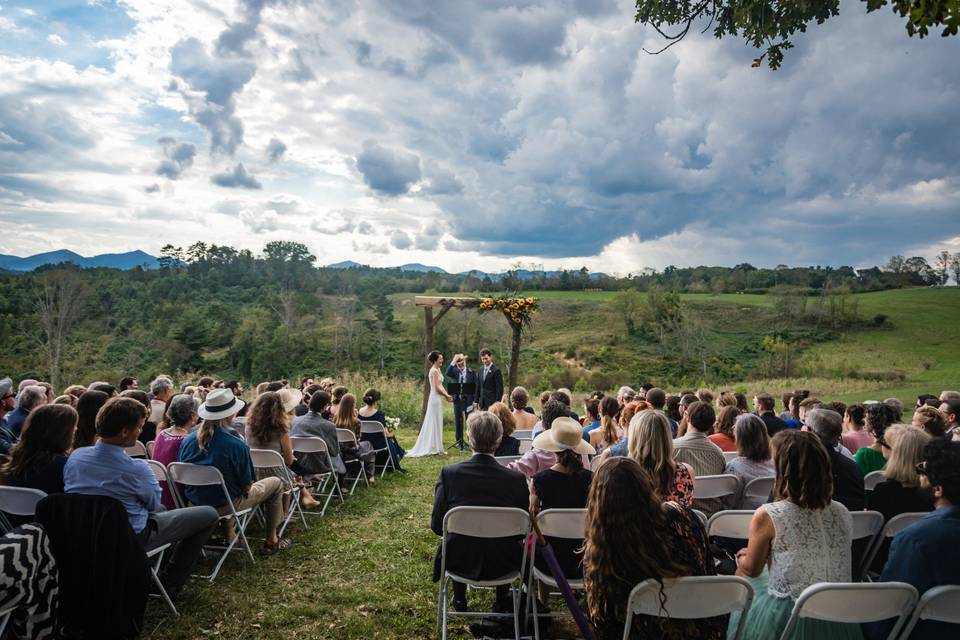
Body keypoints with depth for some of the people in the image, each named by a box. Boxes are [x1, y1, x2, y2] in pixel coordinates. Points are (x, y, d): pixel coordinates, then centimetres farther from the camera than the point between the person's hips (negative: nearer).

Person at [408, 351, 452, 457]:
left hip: (438, 399, 10)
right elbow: (437, 388, -20)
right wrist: (447, 396, -9)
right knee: (435, 423, -2)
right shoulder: (434, 371, -16)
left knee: (436, 423, 13)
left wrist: (446, 395, 8)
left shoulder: (437, 370, 14)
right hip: (436, 399, -10)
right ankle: (435, 448, 5)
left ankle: (436, 447, 20)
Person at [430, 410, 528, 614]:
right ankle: (502, 600, 40)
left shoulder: (449, 473, -16)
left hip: (459, 562, 0)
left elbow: (437, 526, -8)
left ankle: (459, 600, 42)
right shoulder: (516, 479, -16)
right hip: (502, 565, 0)